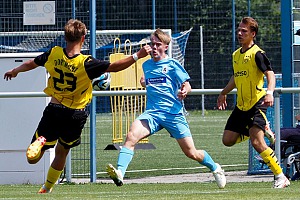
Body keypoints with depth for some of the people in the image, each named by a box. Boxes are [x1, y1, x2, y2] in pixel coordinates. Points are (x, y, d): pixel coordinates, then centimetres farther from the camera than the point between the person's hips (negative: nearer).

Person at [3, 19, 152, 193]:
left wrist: (15, 71, 31)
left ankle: (40, 142, -27)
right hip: (76, 114, -1)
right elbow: (114, 67, -16)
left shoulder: (53, 55, -7)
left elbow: (31, 64, 10)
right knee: (62, 152, 23)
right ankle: (47, 189, 26)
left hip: (54, 110, 1)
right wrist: (138, 56, -10)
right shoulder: (86, 63, -19)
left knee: (32, 159, 6)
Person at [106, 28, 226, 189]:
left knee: (191, 153, 1)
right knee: (131, 136, -26)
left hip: (173, 113, -3)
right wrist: (145, 83, 15)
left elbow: (187, 86, -2)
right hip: (152, 112, 3)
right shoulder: (146, 65, 15)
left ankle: (215, 168, 30)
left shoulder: (172, 64, 0)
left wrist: (184, 92, -23)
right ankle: (119, 173, -36)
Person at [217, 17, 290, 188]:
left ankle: (281, 177, -12)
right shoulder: (236, 55, 13)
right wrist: (224, 93, 39)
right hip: (241, 106, 8)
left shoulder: (257, 54, -12)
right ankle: (263, 130, 24)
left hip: (257, 103, -8)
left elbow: (270, 74, -22)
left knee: (257, 143, -20)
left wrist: (269, 93, -39)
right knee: (228, 140, 6)